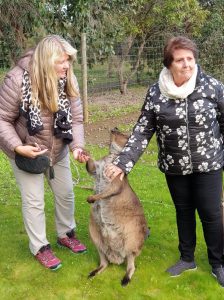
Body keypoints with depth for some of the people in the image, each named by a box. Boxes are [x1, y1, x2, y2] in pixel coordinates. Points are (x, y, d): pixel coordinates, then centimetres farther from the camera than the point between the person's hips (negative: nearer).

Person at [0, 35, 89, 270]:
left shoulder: (68, 80, -15)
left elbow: (76, 119, -11)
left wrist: (77, 147, -27)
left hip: (58, 151, 5)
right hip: (26, 152, -4)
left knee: (65, 194, 15)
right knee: (34, 201, 5)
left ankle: (66, 234, 40)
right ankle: (39, 247, 25)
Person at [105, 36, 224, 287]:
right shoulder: (155, 93, -8)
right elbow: (142, 132, -6)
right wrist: (123, 162, -12)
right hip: (174, 168, 2)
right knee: (183, 211, 17)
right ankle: (187, 258, 38)